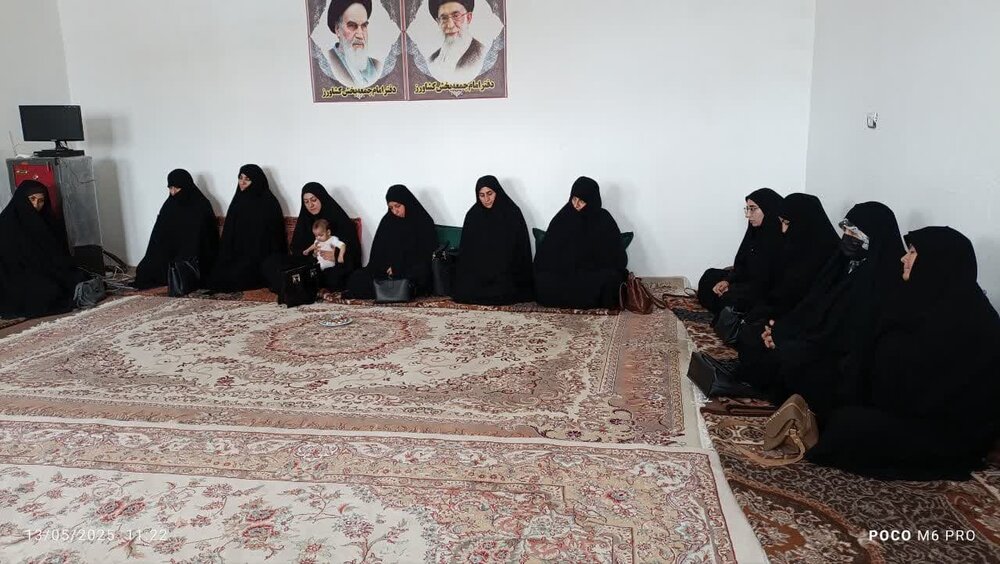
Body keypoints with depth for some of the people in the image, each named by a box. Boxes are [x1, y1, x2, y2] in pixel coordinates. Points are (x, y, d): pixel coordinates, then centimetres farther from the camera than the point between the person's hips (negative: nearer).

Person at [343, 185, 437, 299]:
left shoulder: (424, 222, -4)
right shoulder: (388, 221, 9)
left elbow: (427, 253, -7)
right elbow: (378, 250, 10)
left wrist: (398, 268, -15)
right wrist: (388, 267, -11)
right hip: (390, 267, 5)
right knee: (356, 279, -17)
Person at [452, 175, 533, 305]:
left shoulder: (512, 213, -5)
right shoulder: (473, 215, 2)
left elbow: (521, 248, -4)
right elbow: (466, 248, 6)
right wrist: (464, 276, -4)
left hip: (504, 271, -2)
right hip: (477, 270, 2)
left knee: (500, 296, -26)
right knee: (464, 292, -21)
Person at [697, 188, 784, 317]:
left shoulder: (779, 239, -23)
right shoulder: (756, 231, 2)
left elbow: (767, 281, -23)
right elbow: (742, 264, 8)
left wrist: (732, 289, -18)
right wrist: (728, 280, -10)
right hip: (751, 281, 9)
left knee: (730, 297, -27)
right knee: (710, 276, 5)